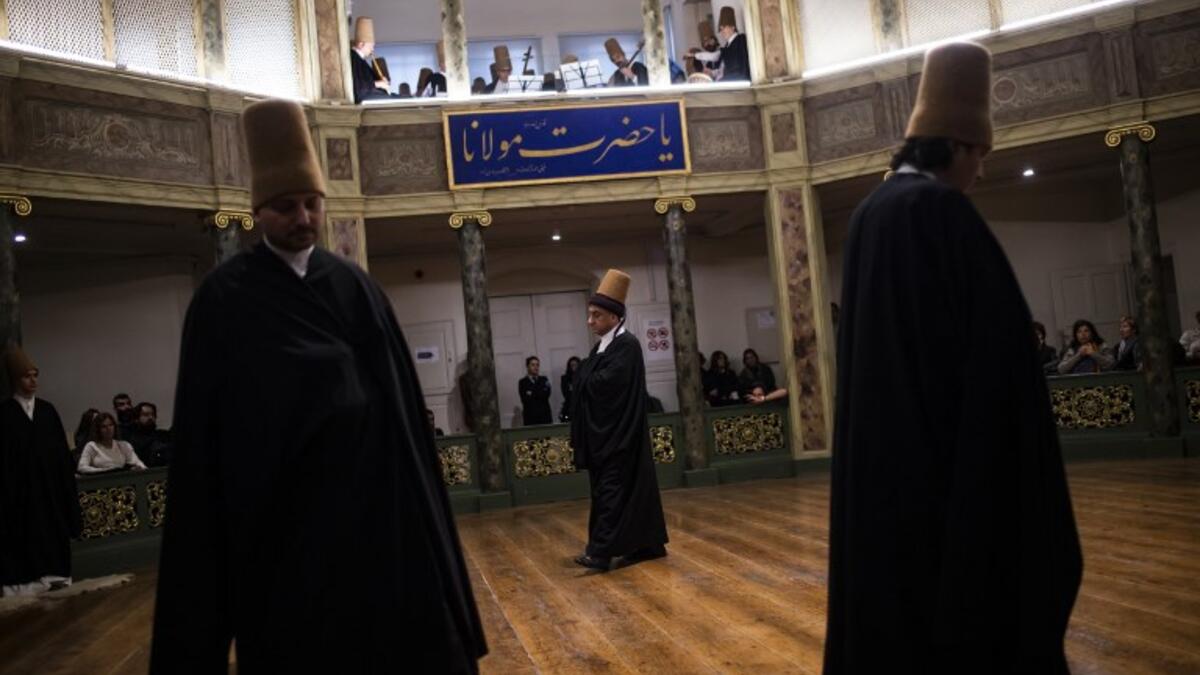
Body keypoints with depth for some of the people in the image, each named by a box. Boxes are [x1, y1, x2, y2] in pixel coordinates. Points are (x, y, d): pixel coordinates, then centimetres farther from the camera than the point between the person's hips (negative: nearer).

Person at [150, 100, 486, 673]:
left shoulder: (355, 287, 6)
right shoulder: (223, 298, -2)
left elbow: (396, 395, 6)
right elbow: (204, 425, -4)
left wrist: (404, 492, 3)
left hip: (361, 492, 3)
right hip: (277, 505, -2)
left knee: (381, 624, 9)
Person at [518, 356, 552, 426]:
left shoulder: (544, 380, 14)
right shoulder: (522, 382, 6)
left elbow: (546, 394, -2)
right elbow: (526, 399, -6)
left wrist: (532, 394, -5)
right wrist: (540, 394, -2)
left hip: (545, 416, 2)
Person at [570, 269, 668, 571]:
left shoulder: (627, 345, -13)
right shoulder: (604, 346, 15)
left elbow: (604, 383, -22)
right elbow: (592, 384, 15)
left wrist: (584, 376, -4)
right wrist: (587, 377, -5)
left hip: (618, 435, -9)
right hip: (606, 433, 9)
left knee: (612, 490, -9)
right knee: (632, 489, 12)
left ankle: (601, 551, -9)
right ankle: (649, 544, 18)